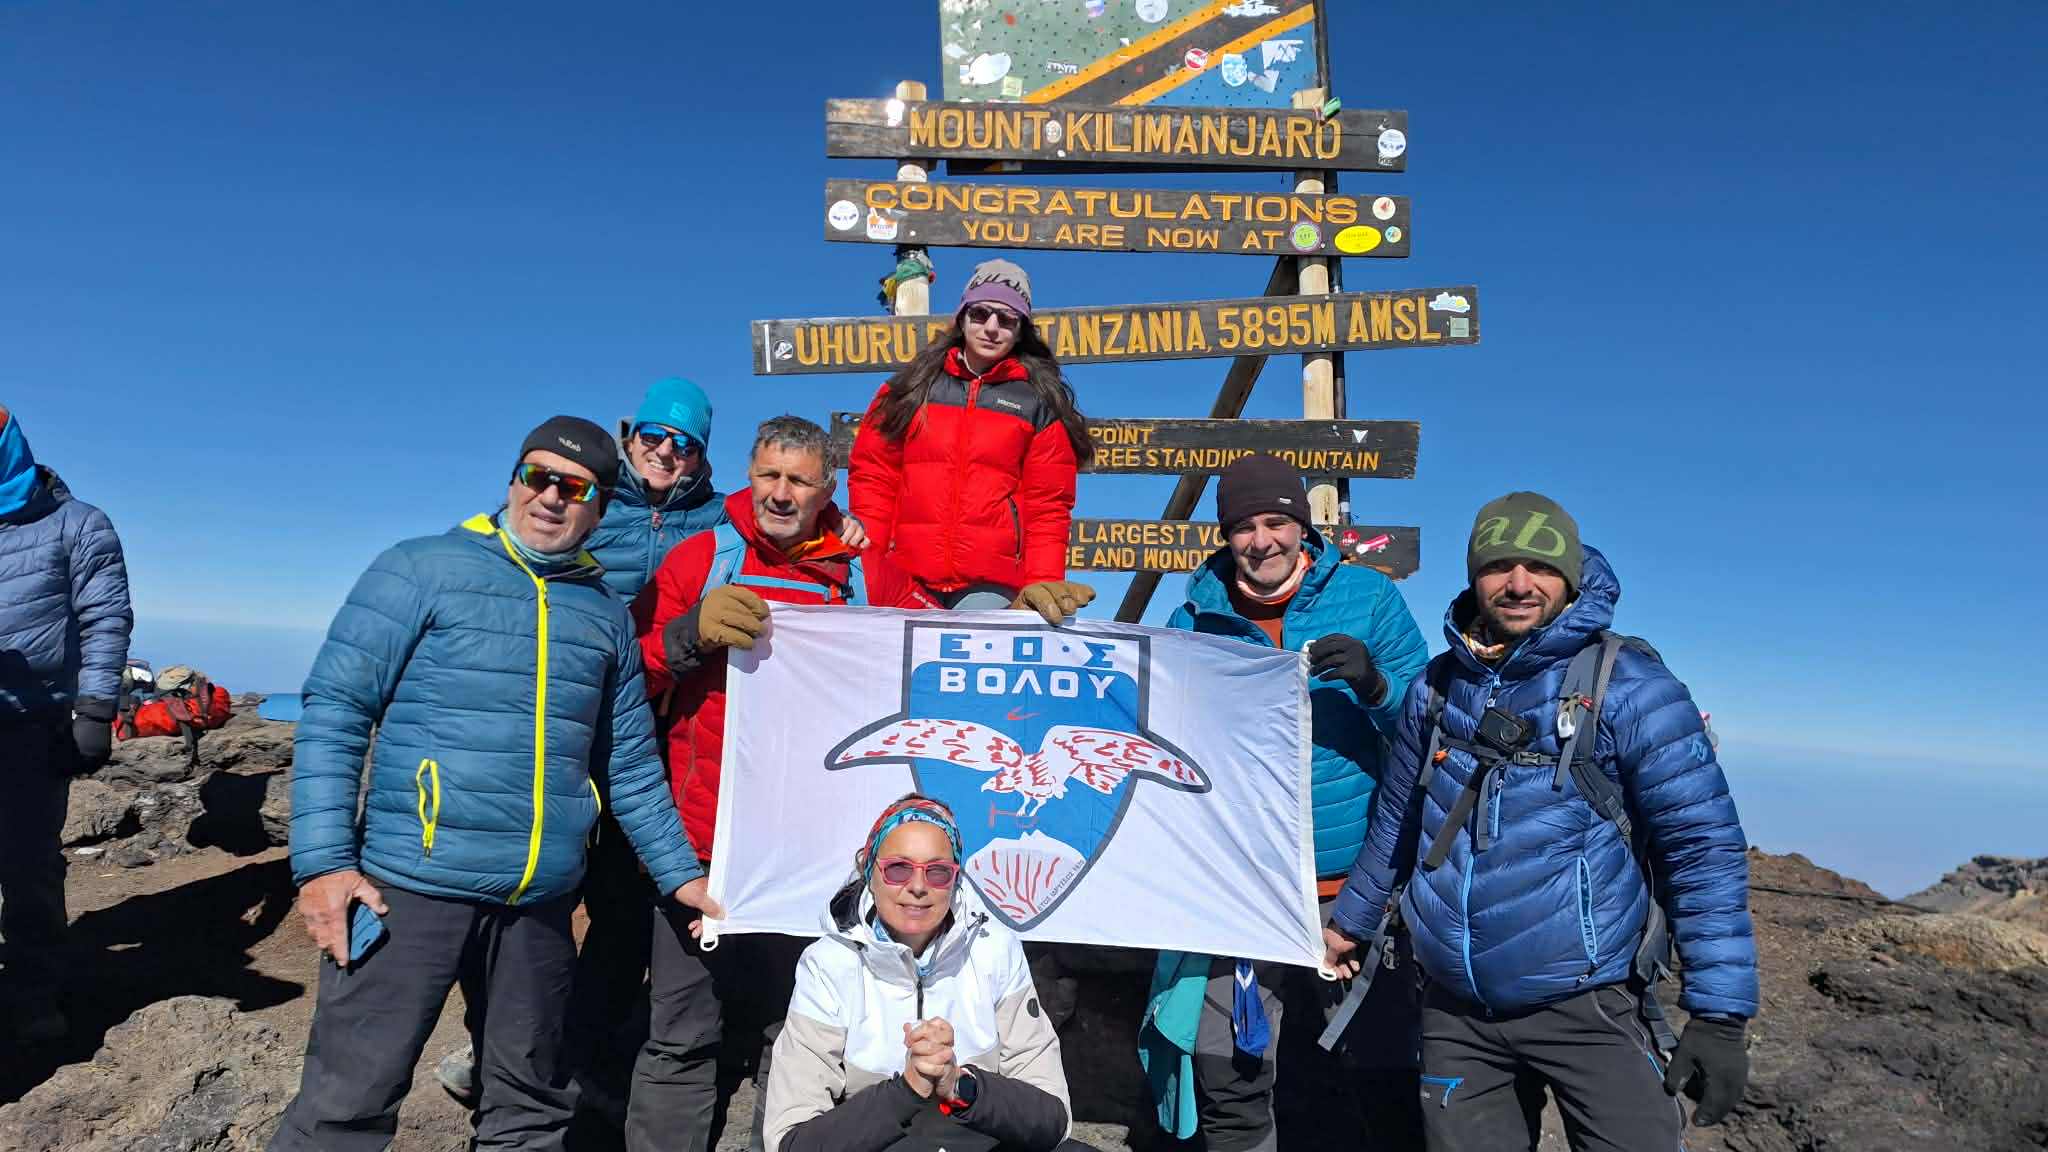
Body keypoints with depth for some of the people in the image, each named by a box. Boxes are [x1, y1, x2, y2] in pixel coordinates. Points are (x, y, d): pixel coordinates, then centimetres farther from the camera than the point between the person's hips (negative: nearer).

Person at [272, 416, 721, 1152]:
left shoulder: (606, 613, 10)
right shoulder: (421, 570, -2)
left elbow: (631, 764, 15)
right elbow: (335, 711, -6)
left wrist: (679, 872, 13)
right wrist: (324, 861, -14)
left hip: (541, 900, 5)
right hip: (412, 884, -4)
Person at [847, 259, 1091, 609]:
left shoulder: (1040, 401, 9)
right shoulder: (911, 388, 13)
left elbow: (1048, 506, 7)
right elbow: (873, 478, 11)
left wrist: (1042, 590, -4)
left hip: (993, 584, -2)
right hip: (903, 580, 2)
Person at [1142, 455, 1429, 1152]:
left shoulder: (1367, 597, 2)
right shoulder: (1197, 617, 6)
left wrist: (1375, 685, -20)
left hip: (1354, 881, -1)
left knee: (1388, 1072, 10)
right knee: (1229, 1082, 4)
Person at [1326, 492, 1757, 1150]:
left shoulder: (1626, 684, -8)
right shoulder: (1438, 686, 6)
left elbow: (1703, 846, -9)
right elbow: (1397, 821, 19)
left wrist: (1720, 1013, -14)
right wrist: (1351, 922, 26)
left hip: (1587, 1004, -4)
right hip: (1455, 1012, 4)